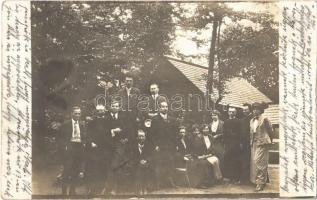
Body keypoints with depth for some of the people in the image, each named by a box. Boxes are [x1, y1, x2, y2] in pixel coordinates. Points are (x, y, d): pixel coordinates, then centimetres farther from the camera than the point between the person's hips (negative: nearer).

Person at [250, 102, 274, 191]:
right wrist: (251, 141, 10)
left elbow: (270, 131, -2)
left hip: (262, 143, -7)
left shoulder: (264, 119, -6)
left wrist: (269, 140, 4)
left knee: (259, 162, -10)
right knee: (254, 162, 7)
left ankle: (261, 182, -3)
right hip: (254, 144, 7)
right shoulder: (252, 120, 14)